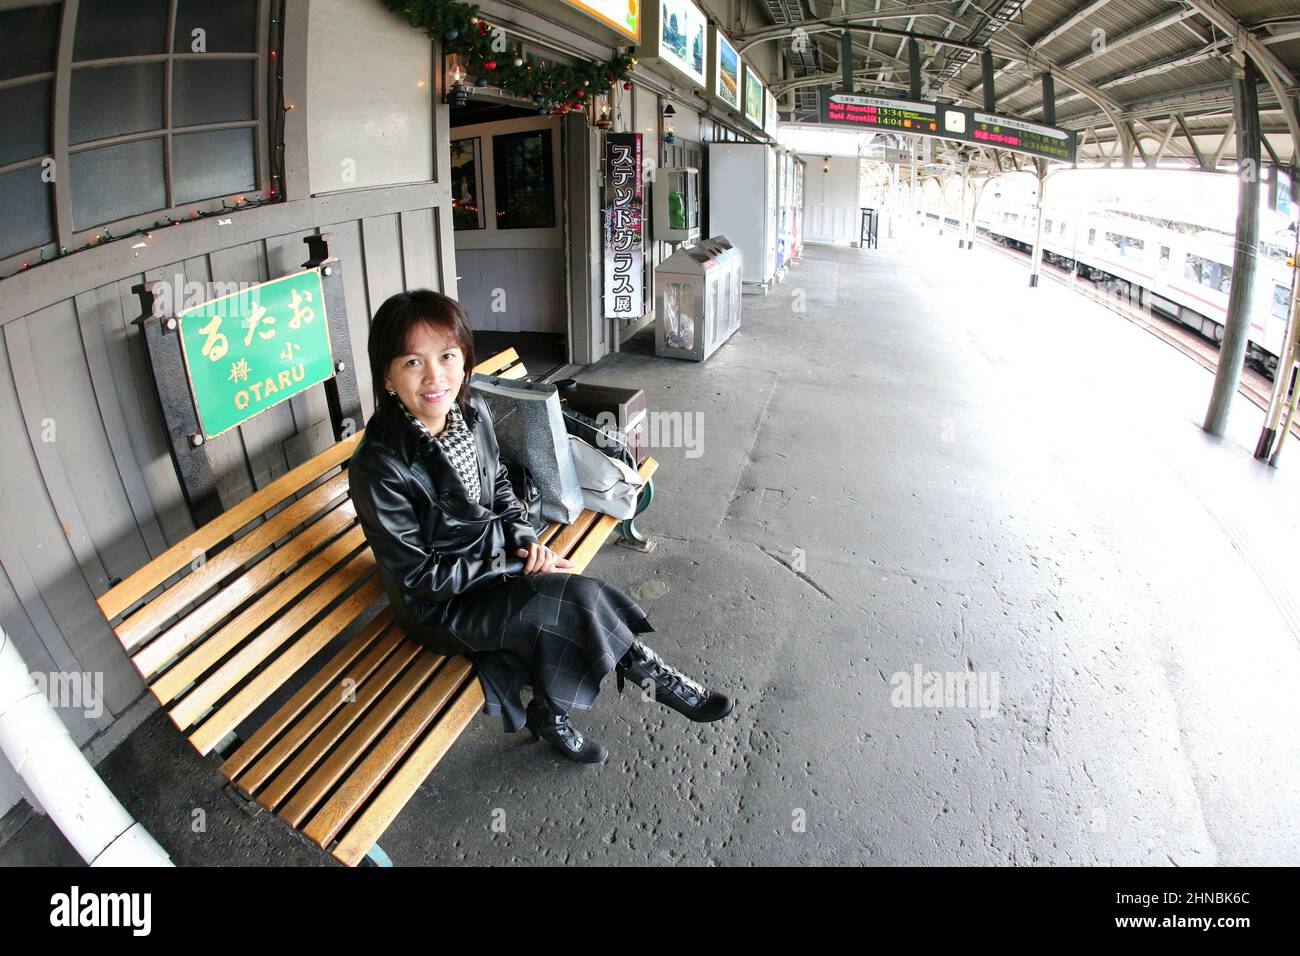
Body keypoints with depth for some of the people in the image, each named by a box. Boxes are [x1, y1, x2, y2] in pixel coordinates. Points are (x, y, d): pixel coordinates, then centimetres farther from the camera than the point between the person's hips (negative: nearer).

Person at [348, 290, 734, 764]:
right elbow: (419, 574, -19)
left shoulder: (472, 410, -6)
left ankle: (550, 715, 6)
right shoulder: (378, 467, -26)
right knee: (575, 598, -21)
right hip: (440, 606, -6)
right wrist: (515, 566, -18)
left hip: (496, 555, 6)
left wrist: (524, 539, -7)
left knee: (558, 622, -19)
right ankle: (652, 675, 2)